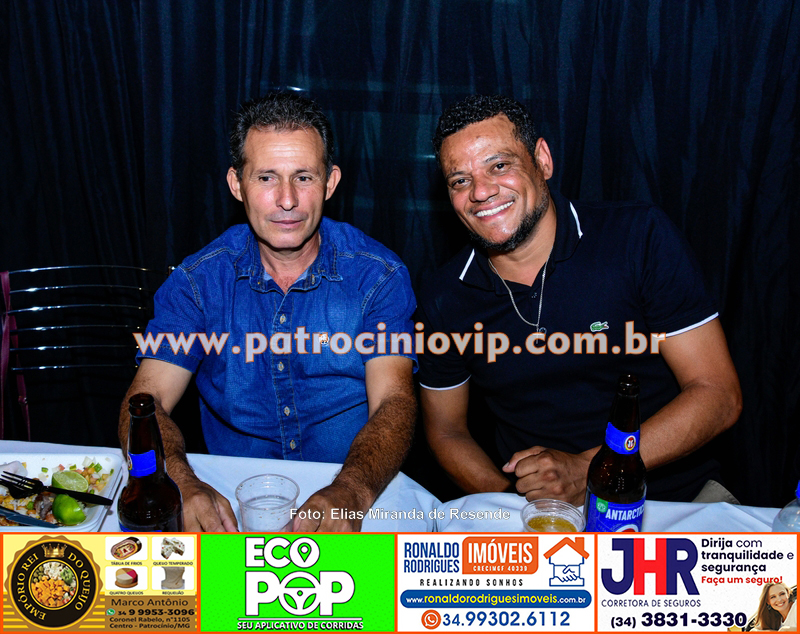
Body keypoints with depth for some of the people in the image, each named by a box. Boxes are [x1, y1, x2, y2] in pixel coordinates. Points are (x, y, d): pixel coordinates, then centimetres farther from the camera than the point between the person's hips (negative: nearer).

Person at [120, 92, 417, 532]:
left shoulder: (379, 276, -6)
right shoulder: (197, 281, -1)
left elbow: (393, 403, -15)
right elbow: (146, 401, -7)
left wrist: (351, 493, -35)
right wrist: (181, 485, -29)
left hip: (357, 498, -1)